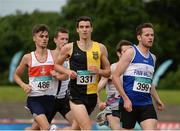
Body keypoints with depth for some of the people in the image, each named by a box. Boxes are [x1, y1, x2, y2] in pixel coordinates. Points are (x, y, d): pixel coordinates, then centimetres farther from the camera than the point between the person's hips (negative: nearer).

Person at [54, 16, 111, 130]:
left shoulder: (100, 48, 4)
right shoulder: (69, 48, 0)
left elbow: (108, 72, 10)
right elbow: (56, 65, 14)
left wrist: (99, 71, -12)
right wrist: (68, 71, -6)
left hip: (92, 95, 3)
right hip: (76, 94, -3)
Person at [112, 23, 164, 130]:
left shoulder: (152, 58, 16)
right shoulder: (131, 53, -4)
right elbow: (115, 77, -9)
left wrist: (158, 100, 19)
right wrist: (126, 99, -15)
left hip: (146, 104, 5)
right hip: (129, 103, -5)